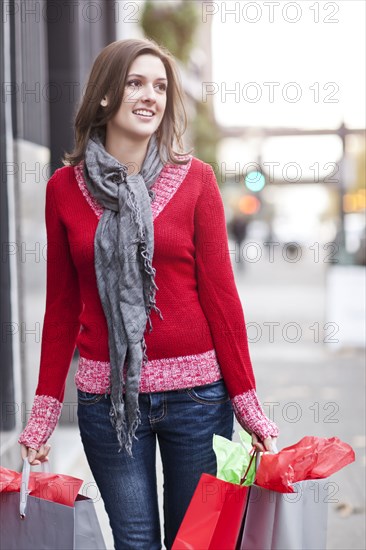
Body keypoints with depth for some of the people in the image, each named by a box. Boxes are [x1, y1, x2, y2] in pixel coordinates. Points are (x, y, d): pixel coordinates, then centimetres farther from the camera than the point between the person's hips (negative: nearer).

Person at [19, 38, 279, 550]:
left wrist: (247, 401, -3)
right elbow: (62, 305, 7)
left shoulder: (195, 178, -1)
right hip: (106, 395, 1)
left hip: (196, 392, 0)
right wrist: (44, 410, 4)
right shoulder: (64, 186, 3)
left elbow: (219, 293, -1)